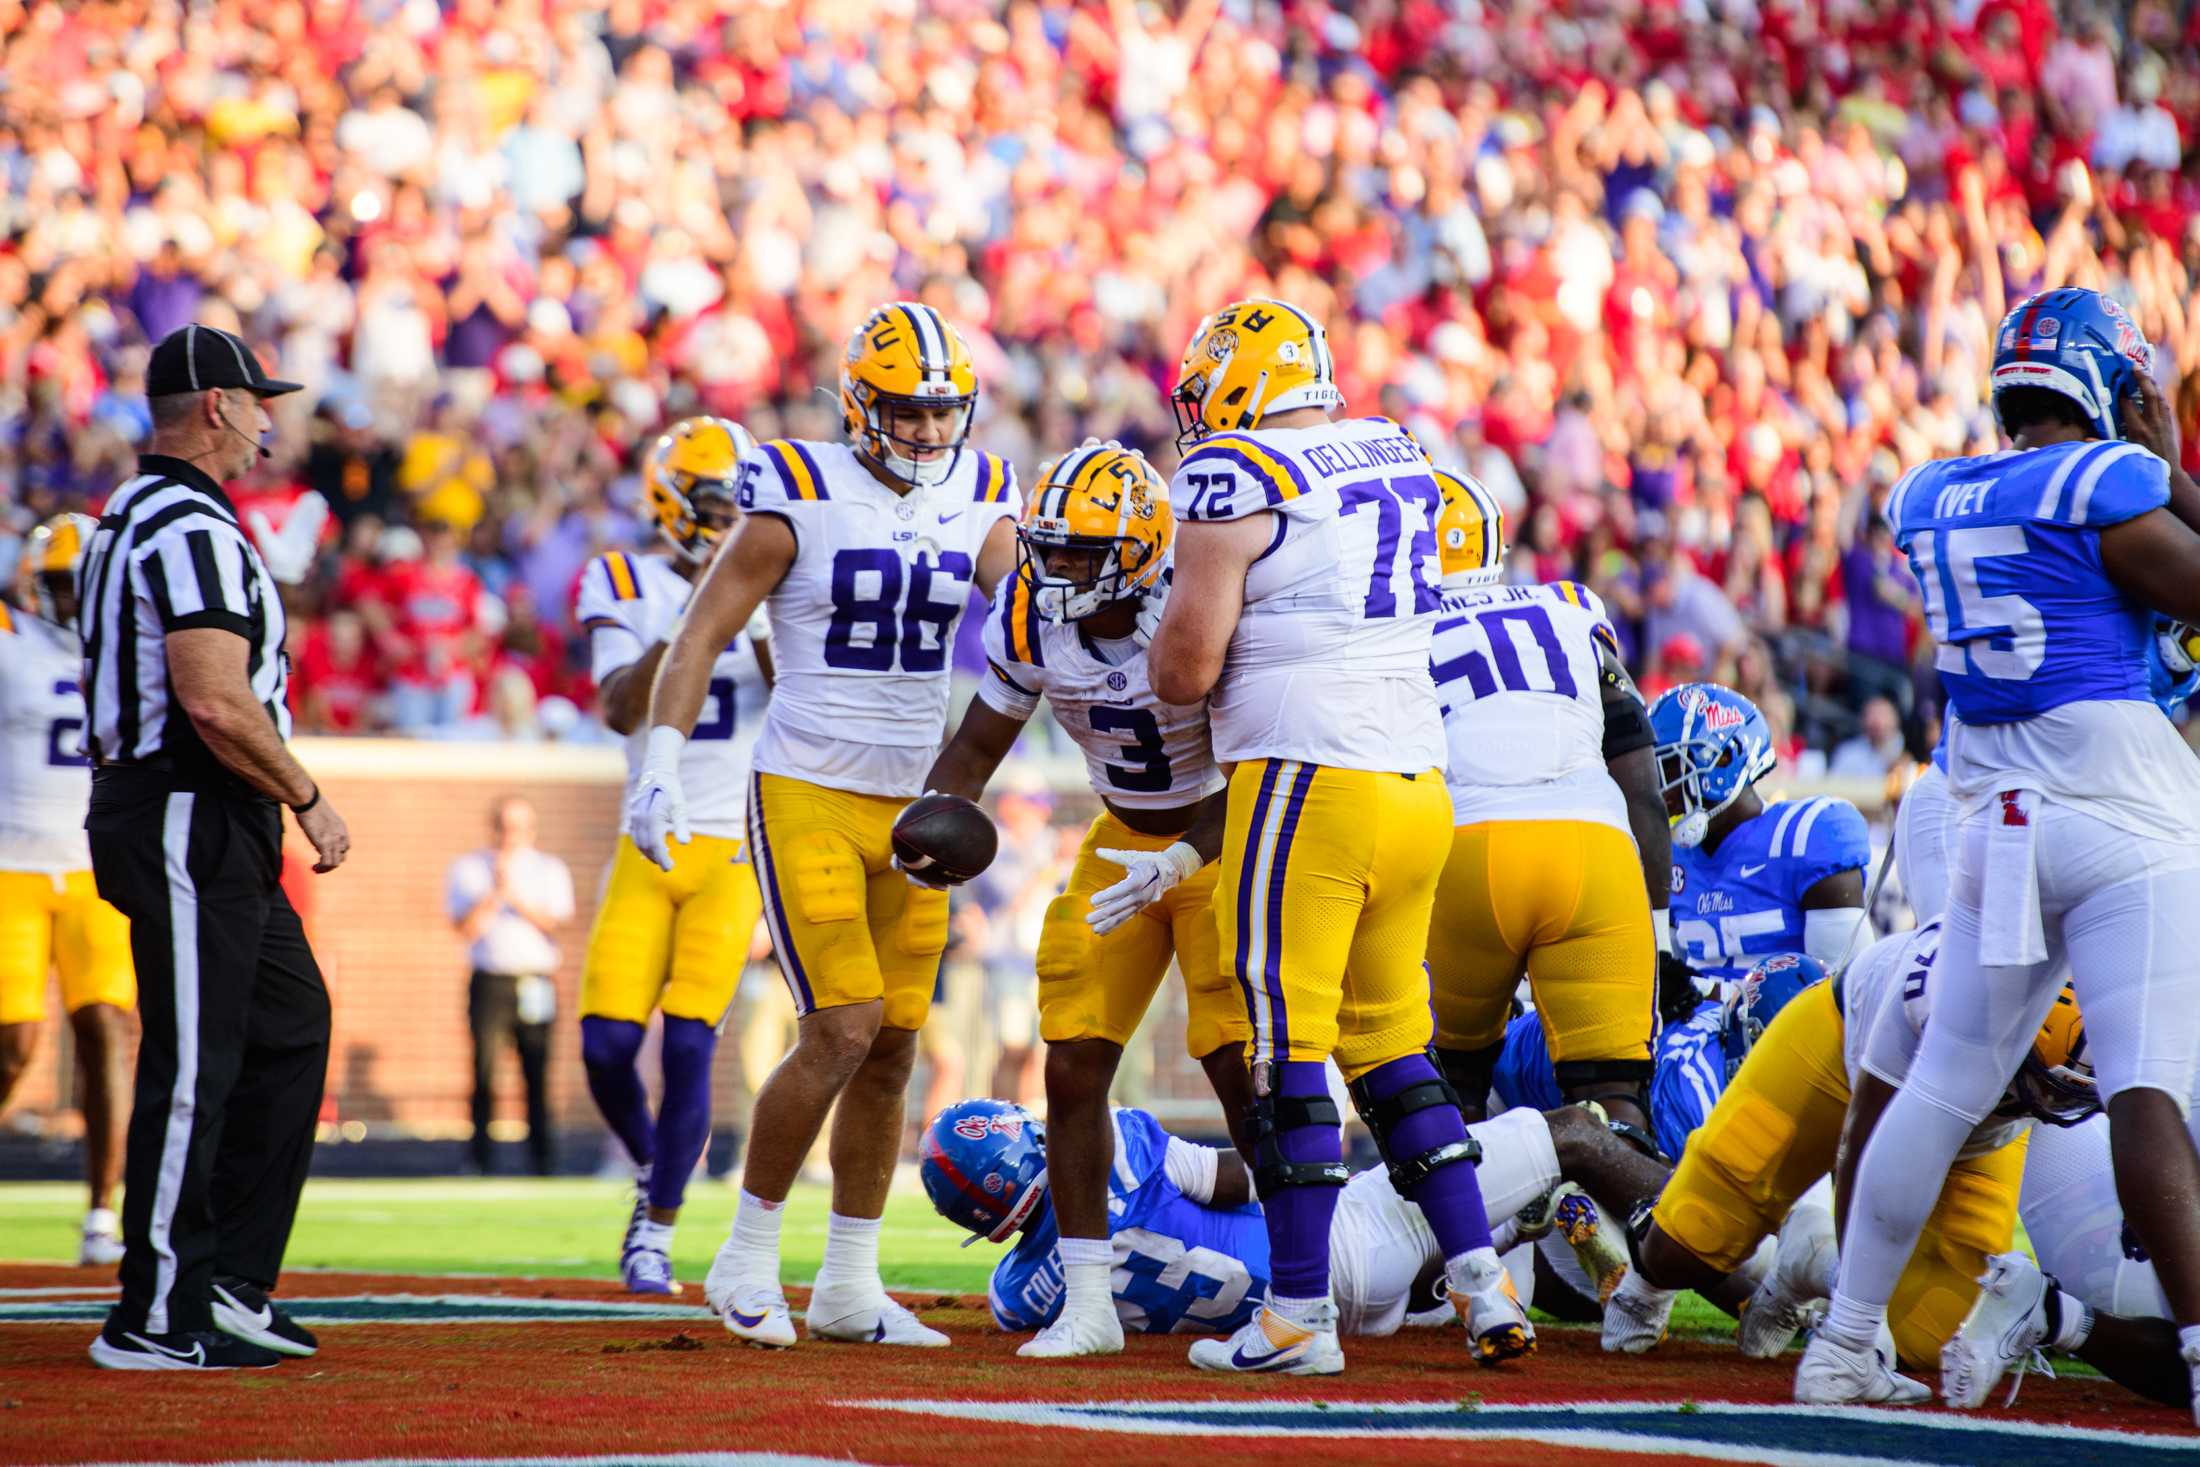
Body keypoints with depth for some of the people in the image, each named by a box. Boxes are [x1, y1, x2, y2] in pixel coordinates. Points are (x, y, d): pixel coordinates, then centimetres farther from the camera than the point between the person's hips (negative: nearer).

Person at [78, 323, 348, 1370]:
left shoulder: (128, 519, 17)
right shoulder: (194, 528, -16)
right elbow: (217, 705, -24)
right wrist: (309, 801, -12)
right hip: (189, 823, -11)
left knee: (290, 1030, 14)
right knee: (191, 1067, -7)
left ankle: (231, 1282, 15)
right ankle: (155, 1319, -4)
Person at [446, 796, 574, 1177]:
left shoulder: (550, 870, 12)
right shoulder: (467, 869, 10)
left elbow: (554, 923, -2)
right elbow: (467, 928, -2)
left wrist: (515, 897, -13)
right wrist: (494, 892, -13)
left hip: (536, 984, 1)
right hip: (489, 983, -1)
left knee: (538, 1072, -4)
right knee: (485, 1068, -9)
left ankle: (543, 1156, 0)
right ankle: (480, 1157, -6)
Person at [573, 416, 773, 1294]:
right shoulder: (628, 587, 2)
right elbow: (622, 711, -11)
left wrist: (757, 619, -21)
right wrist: (685, 624, -22)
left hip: (735, 848, -1)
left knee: (689, 1047, -9)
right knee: (607, 1044, -6)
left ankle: (656, 1237, 0)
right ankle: (654, 1173, 24)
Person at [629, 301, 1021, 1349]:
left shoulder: (980, 501, 5)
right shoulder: (800, 502, -10)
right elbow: (701, 634, -8)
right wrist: (662, 765, -15)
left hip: (910, 805, 5)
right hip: (806, 797, -5)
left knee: (893, 1048, 6)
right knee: (842, 1031, -14)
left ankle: (848, 1284, 16)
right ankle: (746, 1261, 1)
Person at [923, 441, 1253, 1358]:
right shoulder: (1030, 618, -11)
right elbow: (978, 746, 2)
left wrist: (1178, 864, -36)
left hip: (1226, 838, -5)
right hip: (1126, 838, 5)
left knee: (1245, 1073, -13)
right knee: (1073, 1068, -3)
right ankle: (1087, 1307, 6)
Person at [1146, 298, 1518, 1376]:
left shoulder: (1235, 477, -8)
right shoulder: (1401, 459, 14)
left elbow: (1186, 667, -9)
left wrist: (1166, 656, 11)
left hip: (1307, 784, -7)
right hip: (1419, 783, 7)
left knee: (1287, 1050, -2)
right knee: (1389, 1043, 15)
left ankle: (1299, 1317, -2)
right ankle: (1482, 1281, 10)